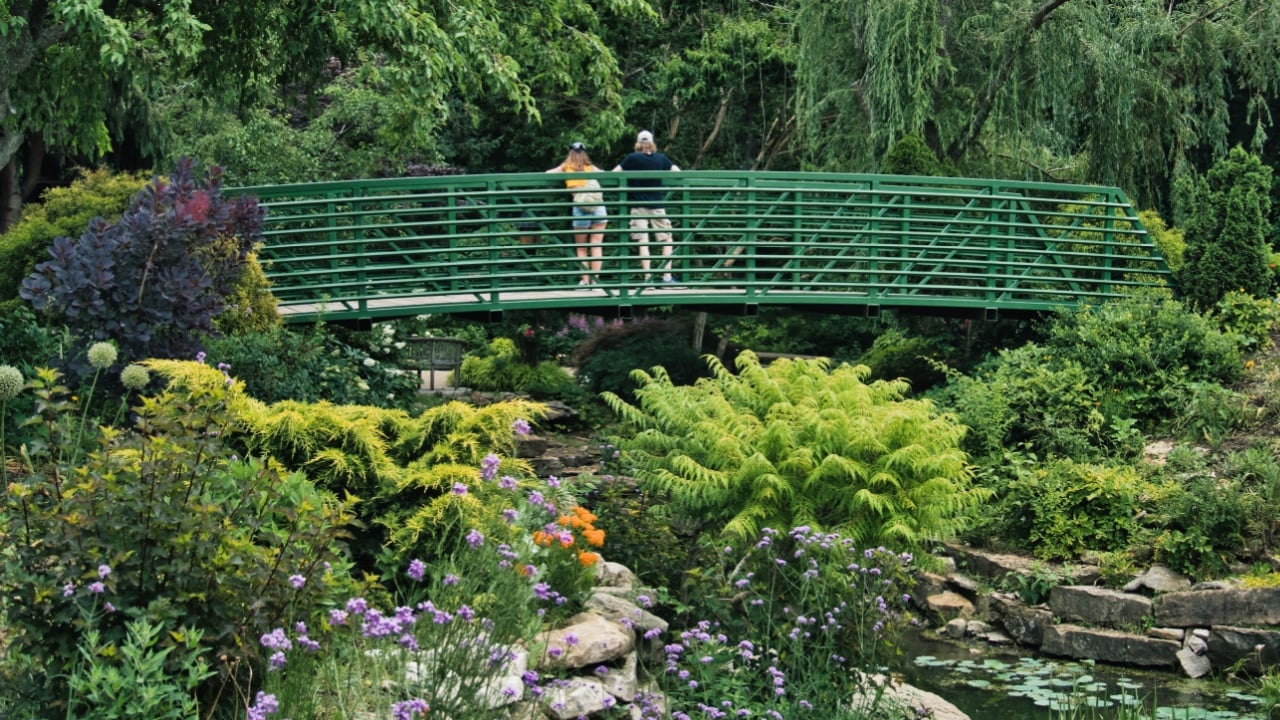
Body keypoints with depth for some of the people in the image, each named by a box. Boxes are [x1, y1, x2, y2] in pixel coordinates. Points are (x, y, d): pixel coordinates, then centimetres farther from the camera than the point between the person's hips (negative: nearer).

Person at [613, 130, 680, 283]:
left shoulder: (632, 158, -4)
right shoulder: (661, 158, 2)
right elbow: (677, 171, 6)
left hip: (638, 205, -1)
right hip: (657, 205, 1)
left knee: (643, 241, -4)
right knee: (666, 240, 9)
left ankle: (647, 277, -11)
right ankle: (667, 277, 3)